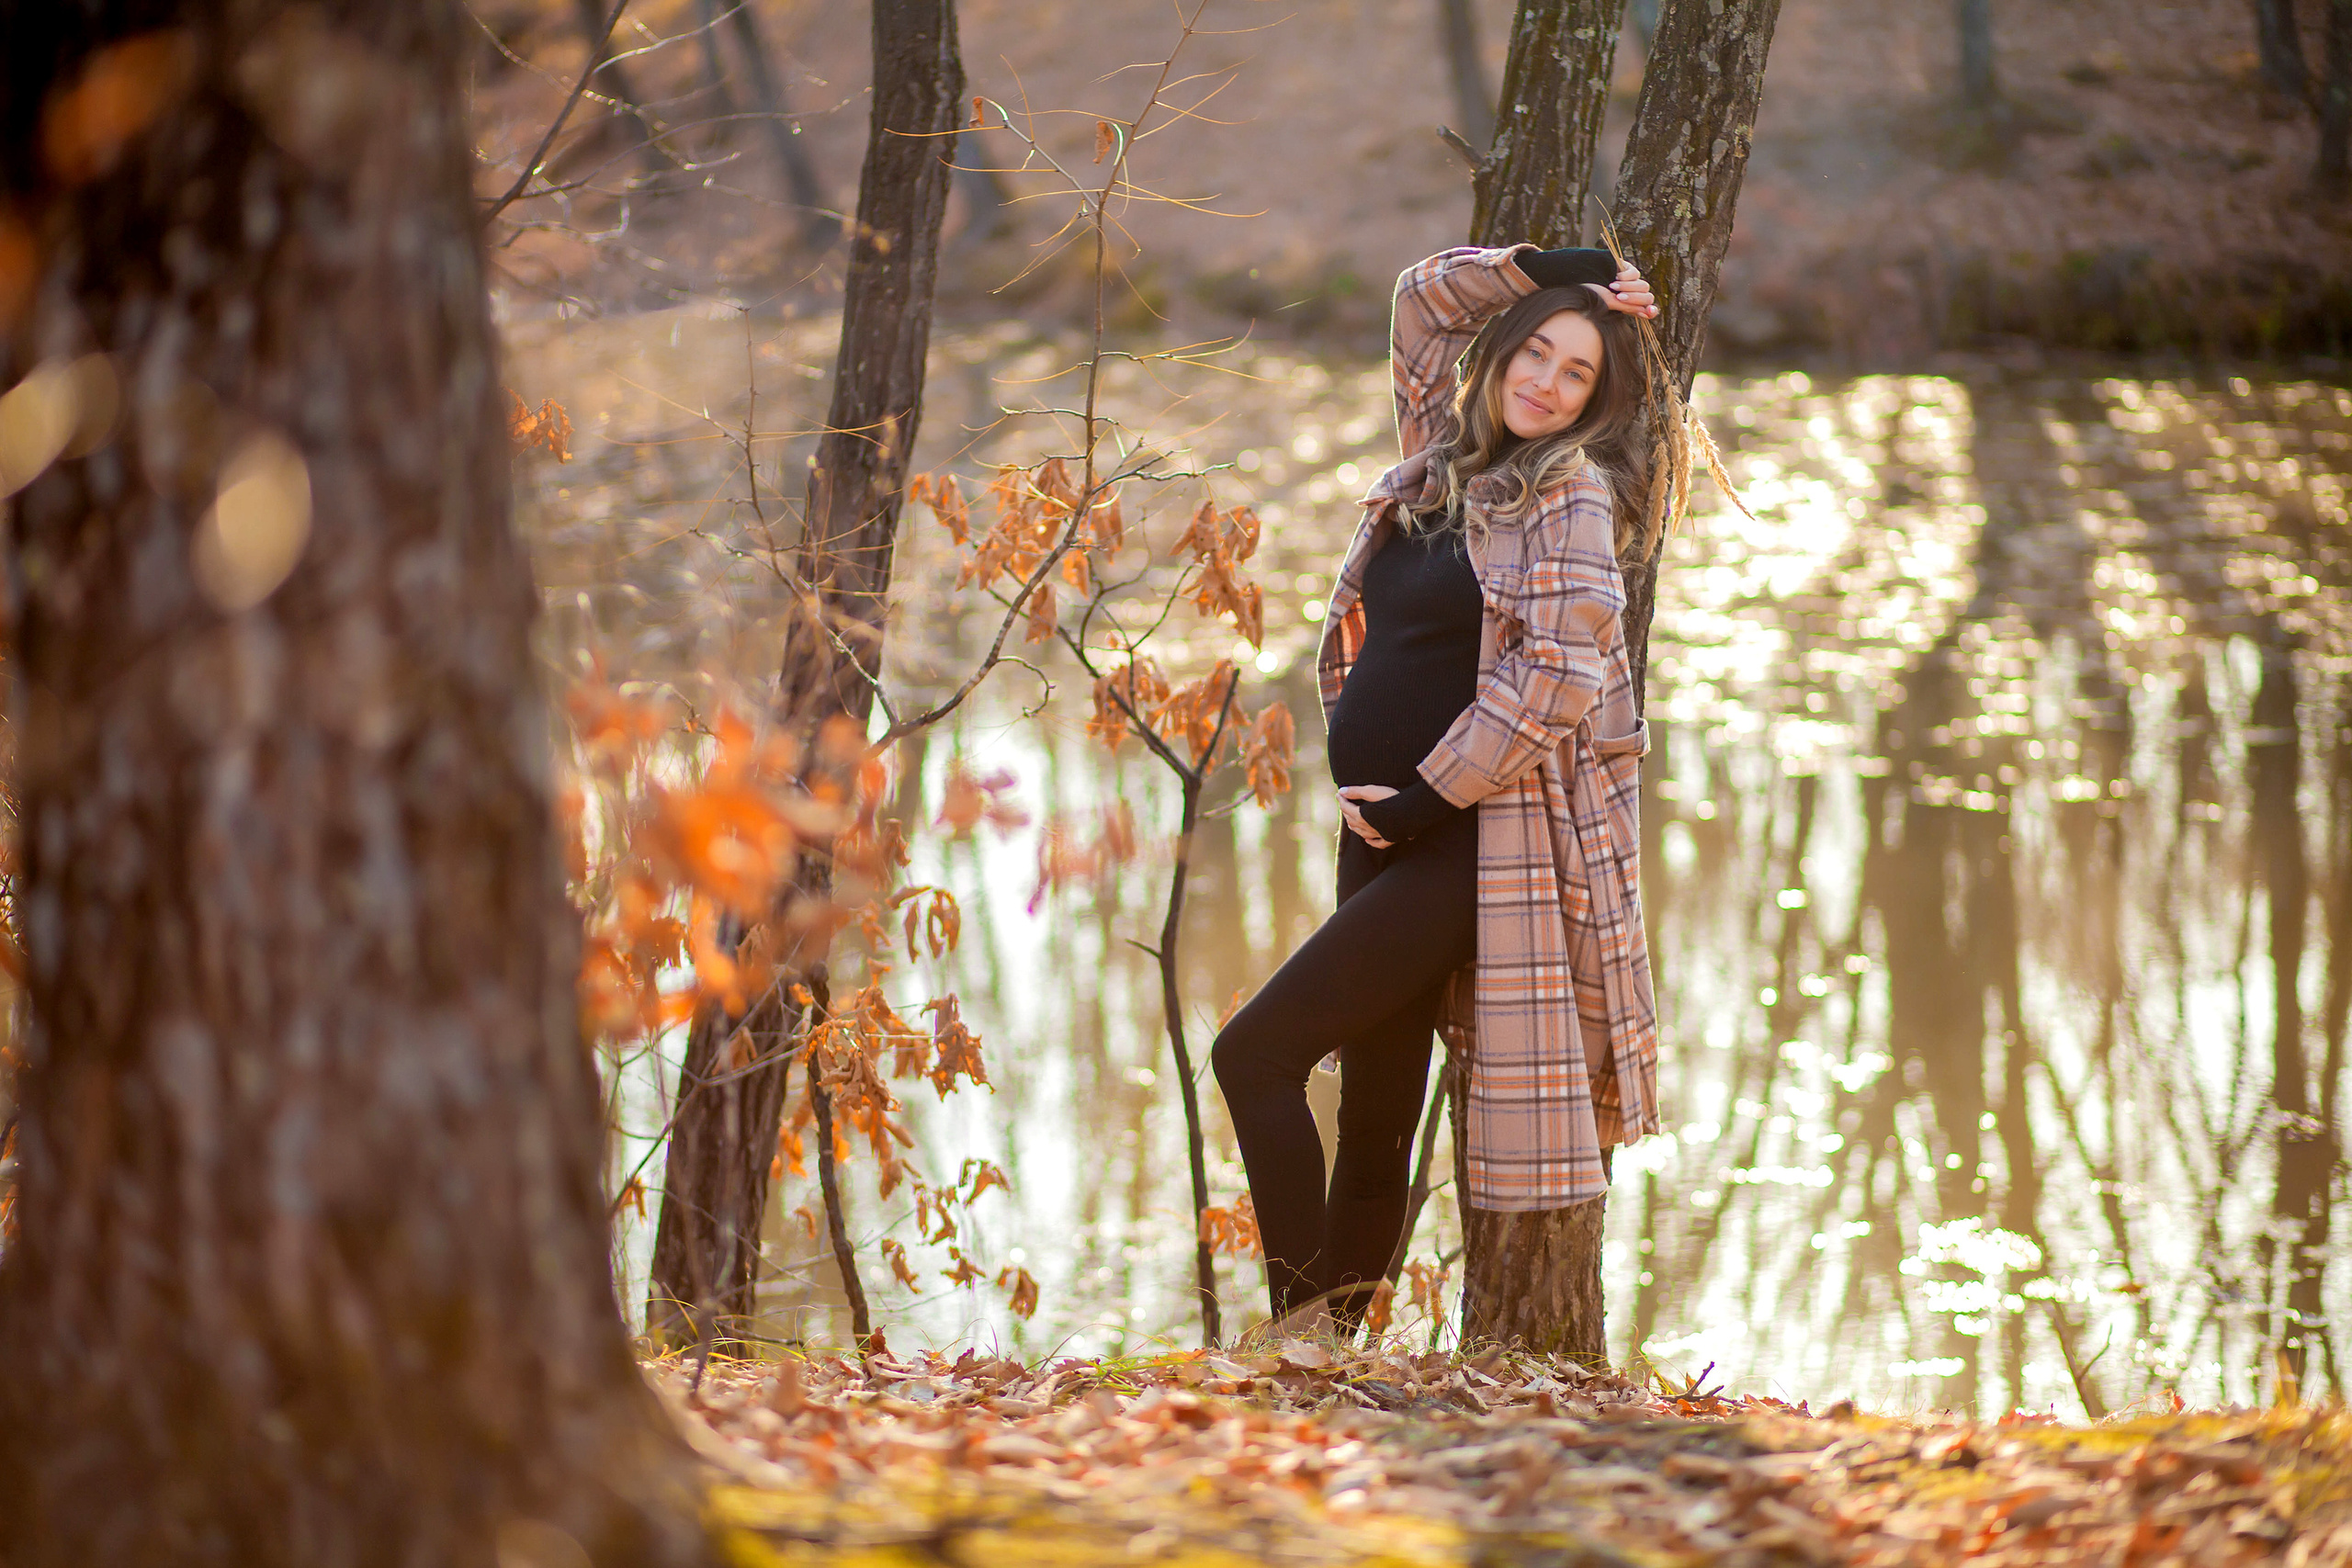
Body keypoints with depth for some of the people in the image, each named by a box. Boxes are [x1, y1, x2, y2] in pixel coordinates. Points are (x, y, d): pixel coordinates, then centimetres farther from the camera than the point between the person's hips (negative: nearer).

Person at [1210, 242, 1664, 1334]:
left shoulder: (1572, 500, -6)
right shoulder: (1443, 458, 14)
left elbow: (1556, 680, -15)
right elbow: (1422, 298, 26)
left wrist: (1423, 802, -13)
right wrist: (1552, 269, 16)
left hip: (1477, 838, -7)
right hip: (1389, 828, 7)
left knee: (1256, 1053, -15)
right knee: (1376, 1108, 7)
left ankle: (1309, 1321, -12)